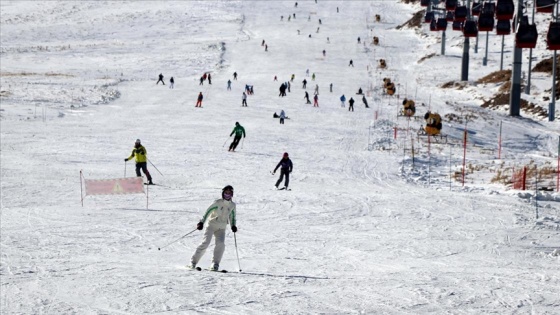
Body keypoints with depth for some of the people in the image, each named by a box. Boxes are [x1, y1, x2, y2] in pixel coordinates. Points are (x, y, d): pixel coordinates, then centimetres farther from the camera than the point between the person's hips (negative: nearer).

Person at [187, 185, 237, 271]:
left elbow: (232, 217, 17)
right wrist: (201, 222, -20)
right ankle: (193, 262, -10)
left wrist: (233, 226, 1)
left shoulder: (232, 205, 5)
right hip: (211, 225, -3)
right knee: (205, 242, -17)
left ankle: (215, 264, -14)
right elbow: (207, 212, -11)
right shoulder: (217, 202, -8)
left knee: (221, 244, -20)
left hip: (221, 228, 3)